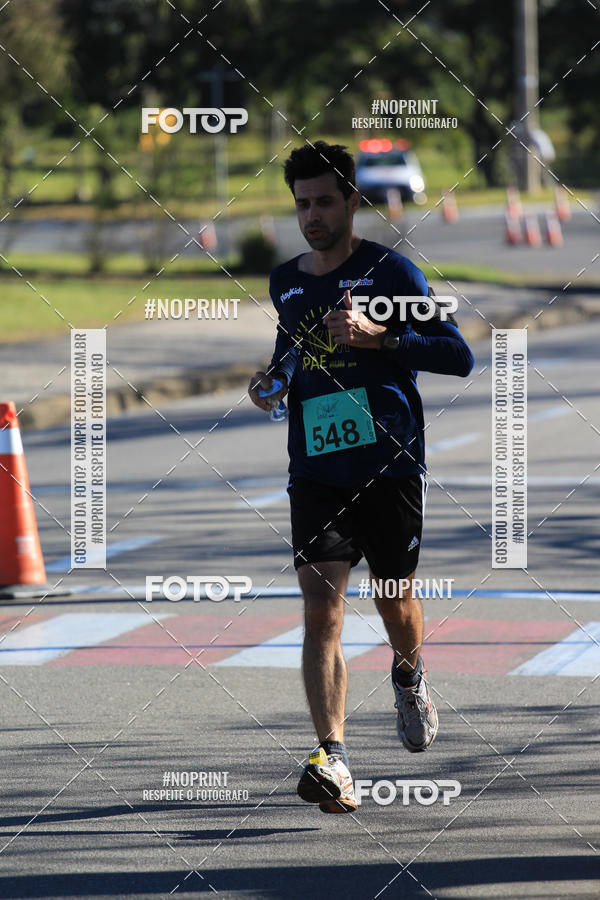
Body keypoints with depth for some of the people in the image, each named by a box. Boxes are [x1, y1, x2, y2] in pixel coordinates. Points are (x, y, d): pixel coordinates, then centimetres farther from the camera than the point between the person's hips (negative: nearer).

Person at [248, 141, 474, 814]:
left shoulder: (389, 271, -5)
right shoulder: (284, 282, 10)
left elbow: (459, 357, -9)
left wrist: (377, 334, -21)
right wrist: (275, 380, 7)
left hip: (389, 464, -3)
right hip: (314, 472, 3)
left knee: (394, 601, 12)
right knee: (321, 607, -13)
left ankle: (408, 677, 49)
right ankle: (333, 760, -20)